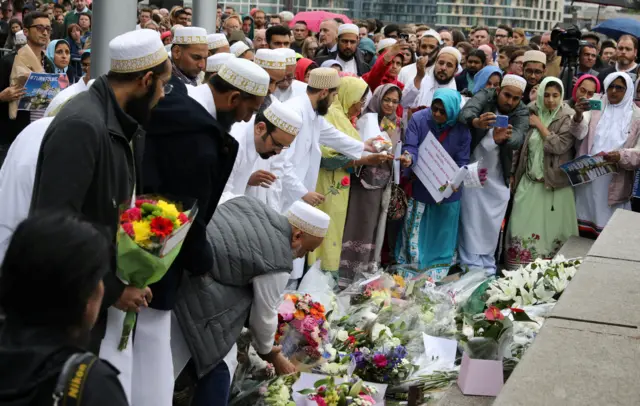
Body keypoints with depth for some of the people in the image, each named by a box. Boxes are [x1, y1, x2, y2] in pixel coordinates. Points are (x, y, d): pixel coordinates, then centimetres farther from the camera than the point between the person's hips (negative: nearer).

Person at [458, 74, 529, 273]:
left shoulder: (522, 112, -8)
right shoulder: (485, 96, -11)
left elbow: (518, 139, -28)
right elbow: (465, 113, -32)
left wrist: (502, 139, -52)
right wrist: (476, 122, -56)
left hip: (498, 176, 2)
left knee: (492, 224, 7)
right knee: (471, 220, -3)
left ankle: (487, 266, 19)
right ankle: (471, 266, 1)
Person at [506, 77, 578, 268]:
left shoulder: (568, 117, -4)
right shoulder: (532, 113, 6)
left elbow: (559, 146, -17)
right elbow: (520, 146, 11)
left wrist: (540, 126, -9)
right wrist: (513, 174, 10)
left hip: (555, 183, -3)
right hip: (529, 181, 3)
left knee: (552, 228, 0)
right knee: (523, 228, 2)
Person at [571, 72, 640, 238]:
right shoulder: (595, 108, 4)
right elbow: (580, 134, -11)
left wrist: (621, 156, -24)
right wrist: (578, 117, -33)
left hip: (614, 183, -1)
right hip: (587, 177, 2)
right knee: (584, 229, 8)